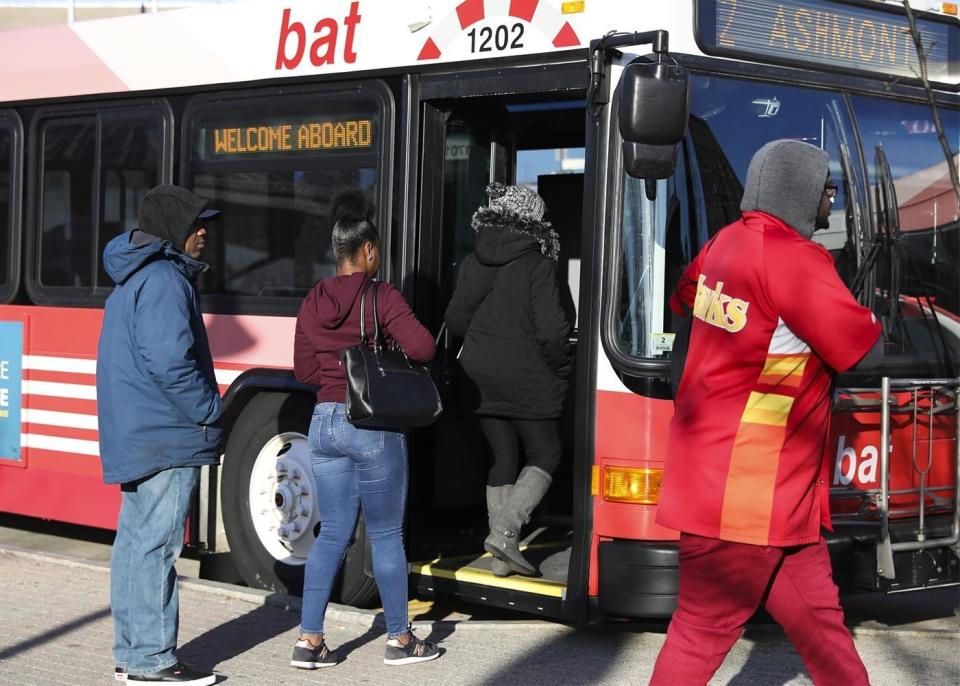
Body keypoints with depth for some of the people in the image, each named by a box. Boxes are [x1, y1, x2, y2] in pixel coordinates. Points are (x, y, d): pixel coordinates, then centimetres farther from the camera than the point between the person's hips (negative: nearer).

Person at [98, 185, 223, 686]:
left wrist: (204, 411, 20)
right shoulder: (165, 281, -15)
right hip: (168, 438, -11)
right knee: (155, 545, -7)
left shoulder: (133, 278, 18)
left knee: (135, 541, 13)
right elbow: (169, 360, -24)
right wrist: (211, 413, -13)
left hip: (135, 437, 11)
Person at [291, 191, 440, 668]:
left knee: (333, 533, 11)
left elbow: (304, 370, 14)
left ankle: (309, 641, 7)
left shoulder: (313, 303, 7)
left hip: (324, 422, 6)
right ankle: (400, 639, 17)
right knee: (386, 535, 6)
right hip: (373, 426, -5)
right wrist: (390, 355, 1)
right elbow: (421, 348, -19)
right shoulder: (381, 297, -10)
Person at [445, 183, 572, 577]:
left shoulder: (473, 263, 5)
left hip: (480, 377, 6)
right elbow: (551, 329, -15)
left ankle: (503, 556, 12)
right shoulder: (537, 265, -11)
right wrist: (559, 369, 2)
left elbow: (455, 321, 8)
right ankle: (504, 530, -10)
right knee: (544, 455, 7)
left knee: (503, 459, 12)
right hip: (525, 377, -6)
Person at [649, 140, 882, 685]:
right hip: (745, 490, -10)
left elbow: (684, 297, 32)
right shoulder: (793, 257, -17)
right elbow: (867, 350, -14)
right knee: (705, 631, -1)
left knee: (818, 618, 11)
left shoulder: (727, 244, 11)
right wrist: (860, 319, 7)